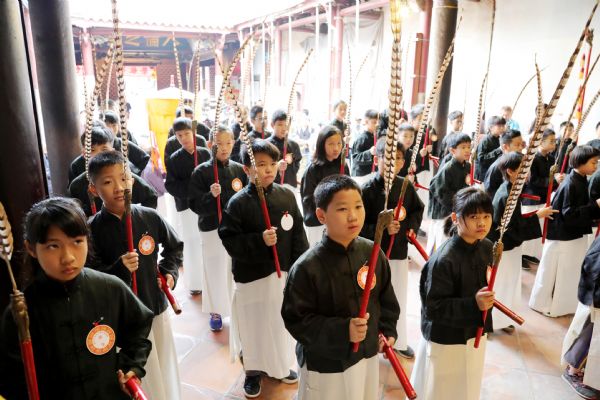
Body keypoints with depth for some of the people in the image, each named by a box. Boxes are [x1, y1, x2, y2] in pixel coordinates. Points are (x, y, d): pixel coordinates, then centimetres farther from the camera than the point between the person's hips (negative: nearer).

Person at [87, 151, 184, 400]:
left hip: (156, 306, 3)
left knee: (165, 368, 19)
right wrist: (120, 268, -28)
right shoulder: (92, 229, -13)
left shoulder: (150, 217, -6)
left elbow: (174, 247, 12)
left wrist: (170, 272, 0)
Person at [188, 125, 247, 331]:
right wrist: (211, 196, -26)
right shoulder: (201, 171, -7)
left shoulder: (239, 169, 2)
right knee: (215, 271, 8)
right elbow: (195, 204, -9)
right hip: (212, 229, -2)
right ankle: (216, 312, 29)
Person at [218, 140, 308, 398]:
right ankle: (253, 371, 36)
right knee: (254, 325, 11)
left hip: (283, 272, 4)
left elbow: (298, 234, 2)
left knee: (282, 322, 18)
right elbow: (229, 240, -13)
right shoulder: (238, 202, -13)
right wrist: (259, 240, -25)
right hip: (251, 275, -3)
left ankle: (280, 365, 44)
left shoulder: (286, 196, -2)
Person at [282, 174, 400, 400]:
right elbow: (296, 320, -20)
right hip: (324, 365, -5)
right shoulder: (306, 267, -24)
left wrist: (387, 330, 3)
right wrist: (342, 330, -27)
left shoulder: (372, 252, -8)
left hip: (368, 354, 5)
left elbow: (386, 297, 7)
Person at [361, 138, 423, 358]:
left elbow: (418, 209, 17)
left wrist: (412, 226, 2)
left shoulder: (406, 186, 0)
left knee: (400, 297, 19)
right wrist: (382, 229, -25)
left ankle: (399, 340, 39)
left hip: (400, 250, 5)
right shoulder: (368, 188, -15)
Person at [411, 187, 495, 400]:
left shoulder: (486, 247, -4)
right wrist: (473, 304, -31)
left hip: (476, 334, 7)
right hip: (445, 342, -7)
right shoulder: (444, 260, -28)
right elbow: (433, 307, -26)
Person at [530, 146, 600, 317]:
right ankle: (543, 303, 25)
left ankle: (564, 303, 36)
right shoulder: (570, 185, -22)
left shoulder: (581, 181, 5)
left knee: (572, 272, 20)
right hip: (563, 236, -9)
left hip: (577, 235, 9)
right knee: (553, 272, 7)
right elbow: (569, 215, -25)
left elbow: (582, 208, 14)